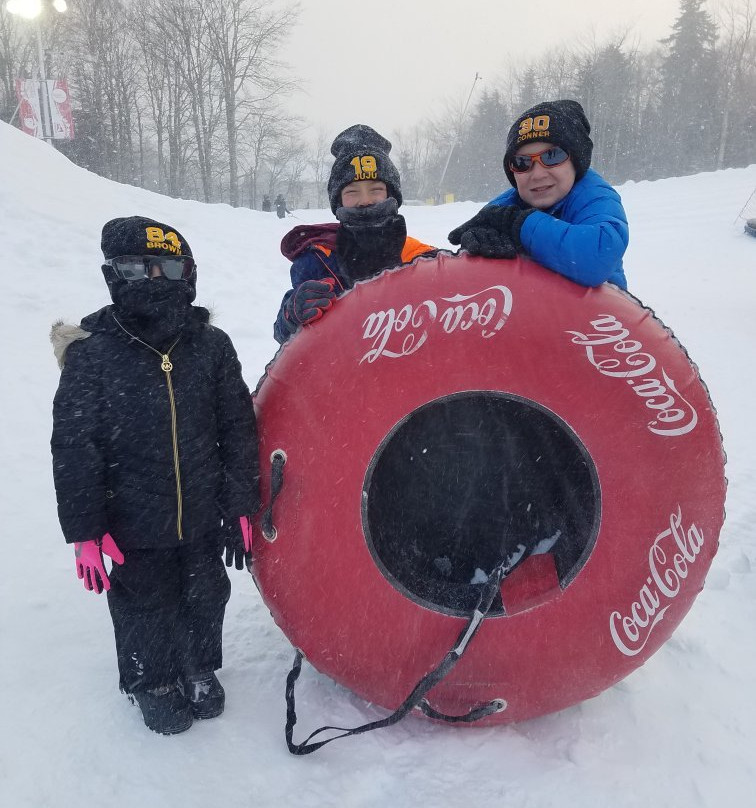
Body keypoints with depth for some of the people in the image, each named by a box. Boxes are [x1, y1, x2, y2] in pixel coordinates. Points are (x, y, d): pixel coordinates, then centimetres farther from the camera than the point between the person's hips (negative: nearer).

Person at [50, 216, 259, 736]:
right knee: (146, 609, 16)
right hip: (134, 523, -2)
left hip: (202, 517, 3)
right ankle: (153, 685, 44)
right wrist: (85, 532, -10)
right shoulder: (93, 353, -13)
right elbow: (73, 448, -10)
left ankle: (200, 671, 49)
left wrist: (241, 506, 0)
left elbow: (237, 429, 0)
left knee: (205, 599, 20)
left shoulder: (211, 345, -5)